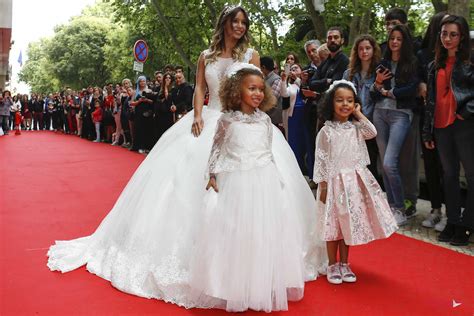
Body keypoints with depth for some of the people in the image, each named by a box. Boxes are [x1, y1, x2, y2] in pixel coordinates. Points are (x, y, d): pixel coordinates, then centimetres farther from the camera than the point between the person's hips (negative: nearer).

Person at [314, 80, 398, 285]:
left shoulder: (356, 127, 4)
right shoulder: (326, 131, -6)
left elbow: (372, 133, -16)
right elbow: (321, 160, -6)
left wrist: (359, 115, -7)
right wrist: (322, 185, -10)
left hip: (355, 181, 4)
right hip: (334, 182, -3)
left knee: (349, 223, 12)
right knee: (333, 224, 5)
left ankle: (344, 264, 26)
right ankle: (332, 266, 20)